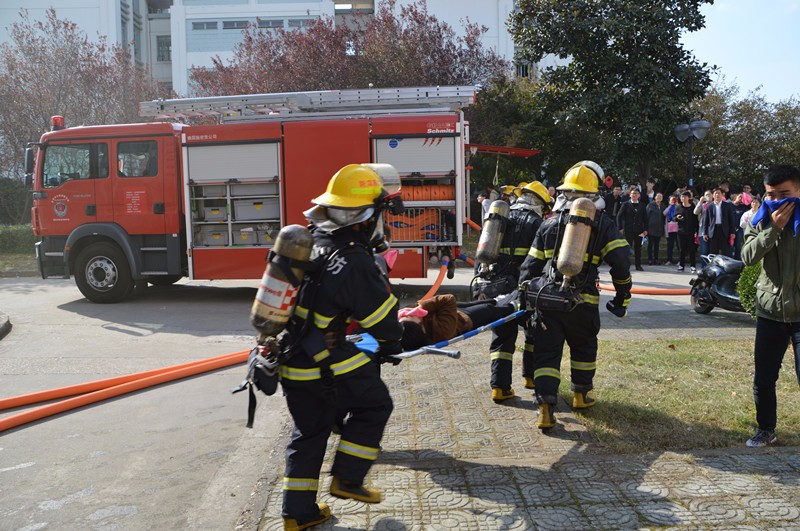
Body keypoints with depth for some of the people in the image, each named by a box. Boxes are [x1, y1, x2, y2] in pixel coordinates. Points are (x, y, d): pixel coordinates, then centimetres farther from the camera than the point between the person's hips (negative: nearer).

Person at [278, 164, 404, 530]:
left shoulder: (310, 238, 1)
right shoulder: (354, 264, -24)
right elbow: (384, 319, -12)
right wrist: (392, 345, 9)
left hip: (289, 358, 8)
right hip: (325, 364, -8)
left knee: (309, 430, 21)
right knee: (374, 403, 15)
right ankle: (347, 478, 21)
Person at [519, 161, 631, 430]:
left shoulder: (549, 224, 11)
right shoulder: (602, 223, 3)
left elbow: (530, 265, 9)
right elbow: (620, 262, -4)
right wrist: (622, 298, 7)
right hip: (582, 300, -1)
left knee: (546, 353, 4)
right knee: (584, 347, 23)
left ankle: (546, 408, -5)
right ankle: (581, 395, 37)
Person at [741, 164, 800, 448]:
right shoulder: (761, 221, 3)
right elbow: (748, 256, -13)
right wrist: (773, 228, -19)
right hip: (770, 311, 3)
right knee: (763, 378, 11)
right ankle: (766, 429, 29)